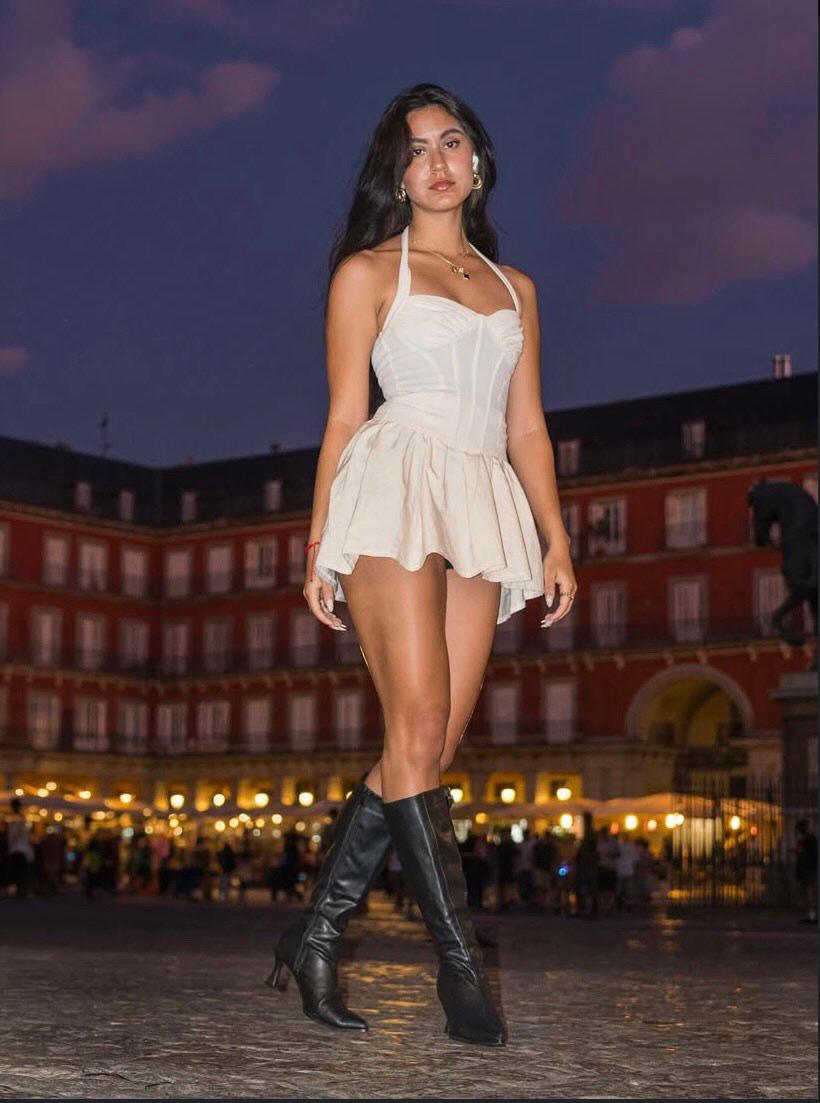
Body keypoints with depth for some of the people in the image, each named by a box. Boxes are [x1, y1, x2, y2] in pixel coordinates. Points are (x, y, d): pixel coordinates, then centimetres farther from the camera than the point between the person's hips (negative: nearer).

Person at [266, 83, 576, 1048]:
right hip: (396, 492, -4)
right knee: (418, 726, -16)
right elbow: (344, 415, 7)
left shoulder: (514, 288, 24)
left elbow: (527, 427, 20)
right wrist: (318, 546, 0)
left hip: (486, 508, 4)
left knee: (433, 746, -5)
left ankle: (314, 937, 2)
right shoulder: (369, 272, 12)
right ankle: (459, 960, -14)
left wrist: (556, 538, 9)